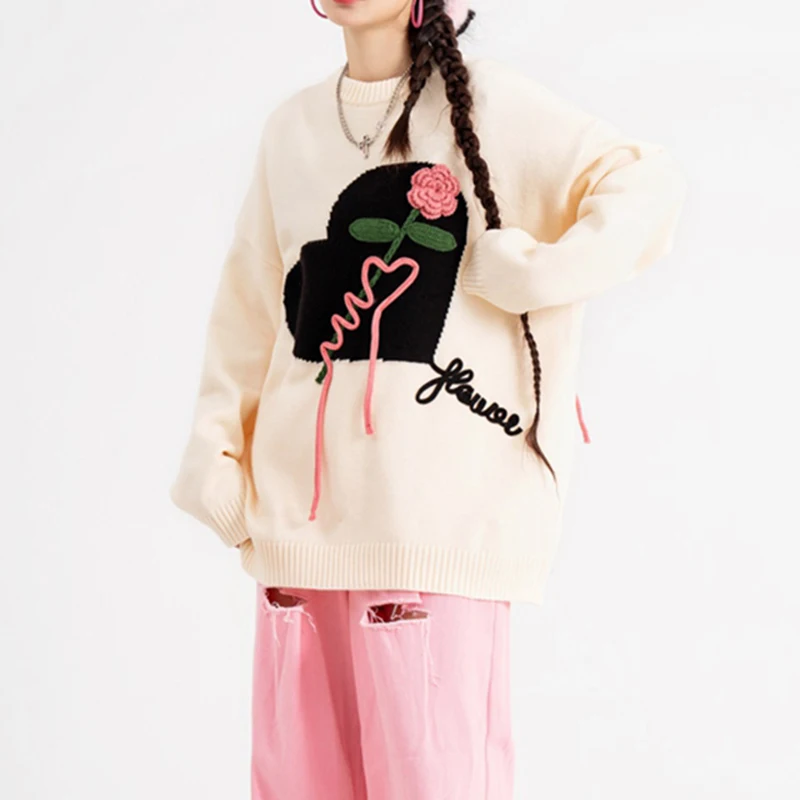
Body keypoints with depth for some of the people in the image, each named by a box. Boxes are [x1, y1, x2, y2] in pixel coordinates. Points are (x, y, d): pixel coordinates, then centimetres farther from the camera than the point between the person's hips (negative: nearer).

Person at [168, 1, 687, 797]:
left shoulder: (487, 106, -2)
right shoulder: (291, 126, 14)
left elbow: (642, 185, -9)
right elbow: (247, 316, 17)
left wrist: (522, 275, -15)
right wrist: (217, 456, 10)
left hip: (435, 515, -5)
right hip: (299, 512, 6)